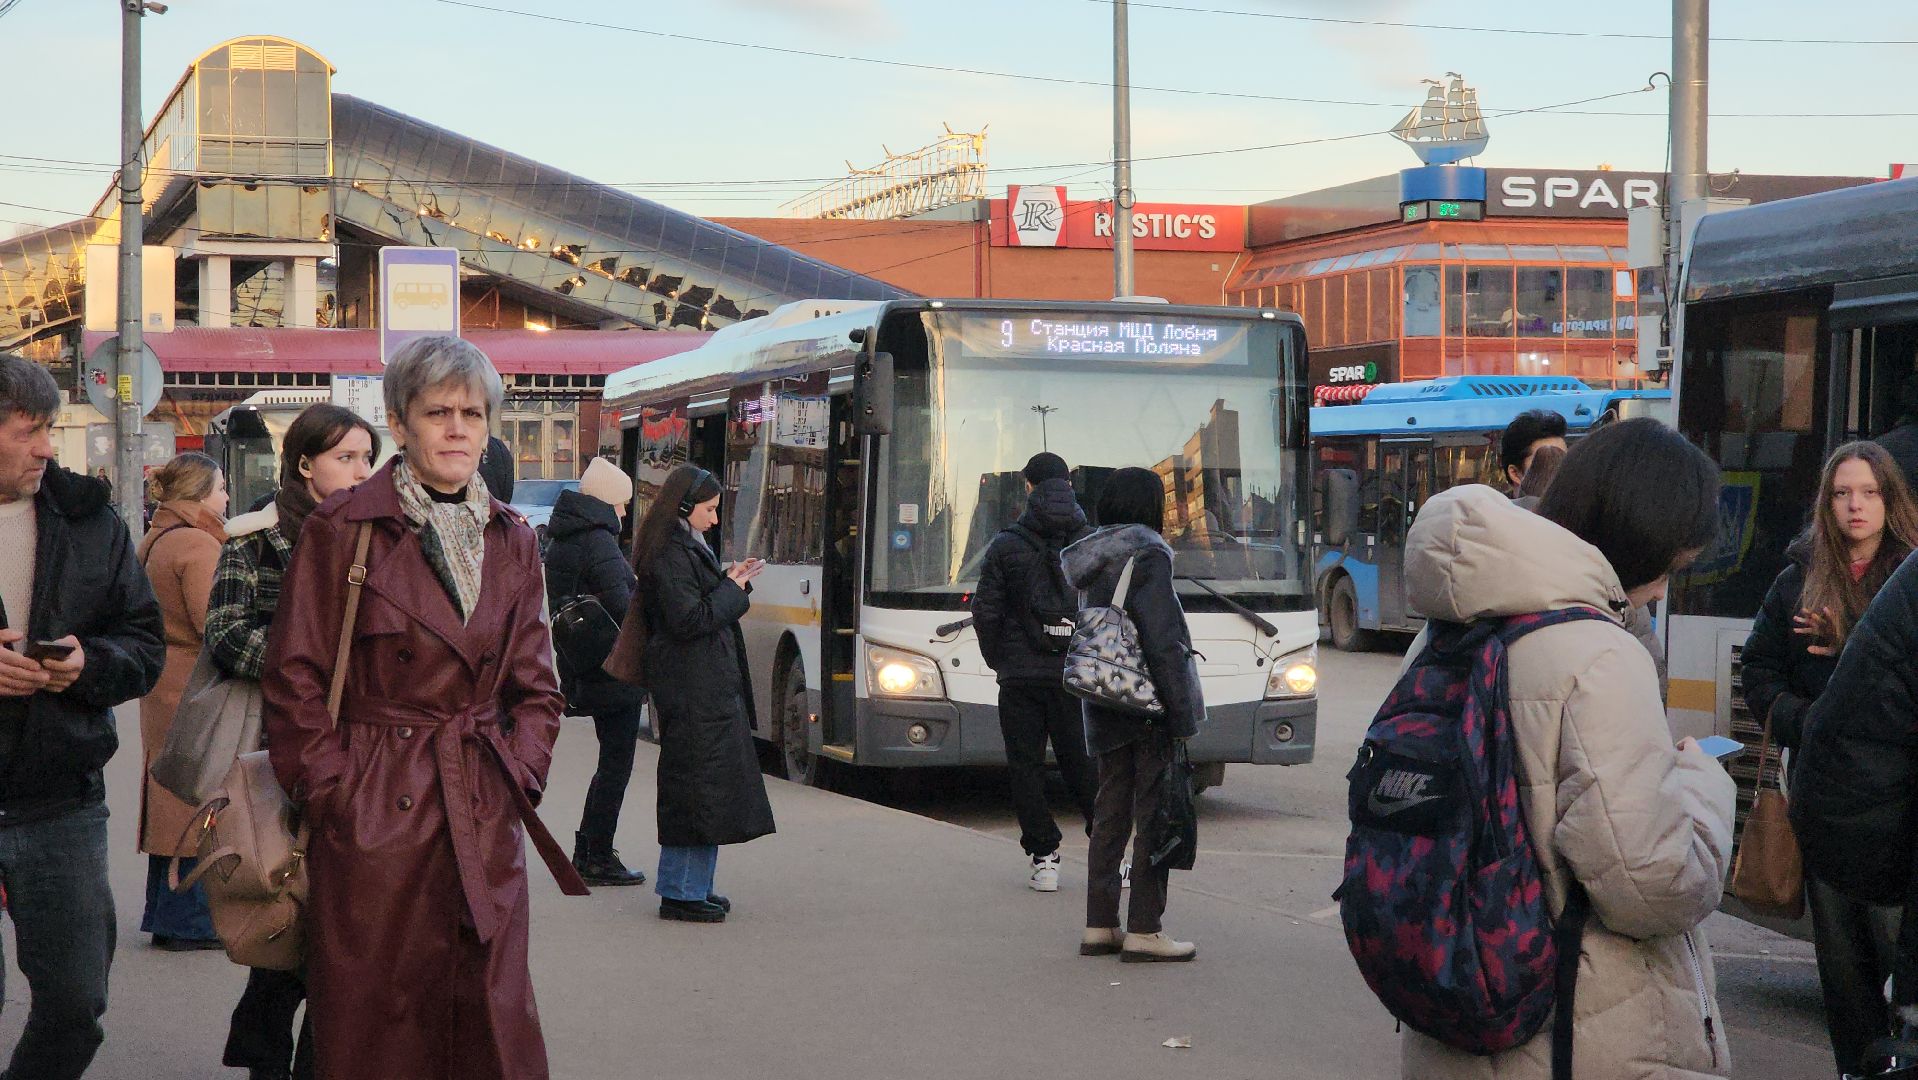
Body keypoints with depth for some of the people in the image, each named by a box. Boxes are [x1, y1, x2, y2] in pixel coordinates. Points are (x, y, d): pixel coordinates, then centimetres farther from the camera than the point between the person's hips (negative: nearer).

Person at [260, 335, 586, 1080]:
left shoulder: (512, 542, 11)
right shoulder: (343, 530, -3)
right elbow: (294, 682, -3)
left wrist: (519, 779, 4)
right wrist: (332, 793, -7)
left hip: (486, 823, 4)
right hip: (373, 820, -4)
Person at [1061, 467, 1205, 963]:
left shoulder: (1094, 562, 12)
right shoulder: (1147, 557, -11)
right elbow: (1162, 643, -17)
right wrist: (1183, 718, -15)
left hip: (1104, 711, 8)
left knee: (1111, 814, 12)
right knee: (1156, 815, -2)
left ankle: (1099, 927, 15)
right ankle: (1143, 931, -2)